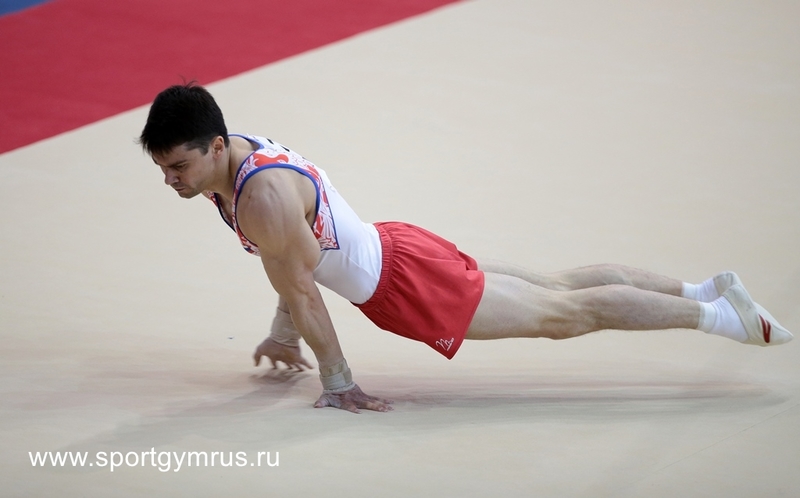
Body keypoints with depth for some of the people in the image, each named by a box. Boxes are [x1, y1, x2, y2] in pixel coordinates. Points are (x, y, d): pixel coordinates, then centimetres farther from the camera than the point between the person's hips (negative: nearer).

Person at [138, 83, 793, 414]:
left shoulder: (263, 197, -32)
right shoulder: (238, 151, -2)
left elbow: (301, 287, -24)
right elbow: (294, 265, 14)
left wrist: (338, 385, -16)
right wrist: (284, 335, 20)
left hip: (400, 282, -9)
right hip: (389, 245, 9)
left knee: (567, 313, 2)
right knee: (556, 287, 19)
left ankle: (718, 314, 12)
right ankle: (703, 290, 30)